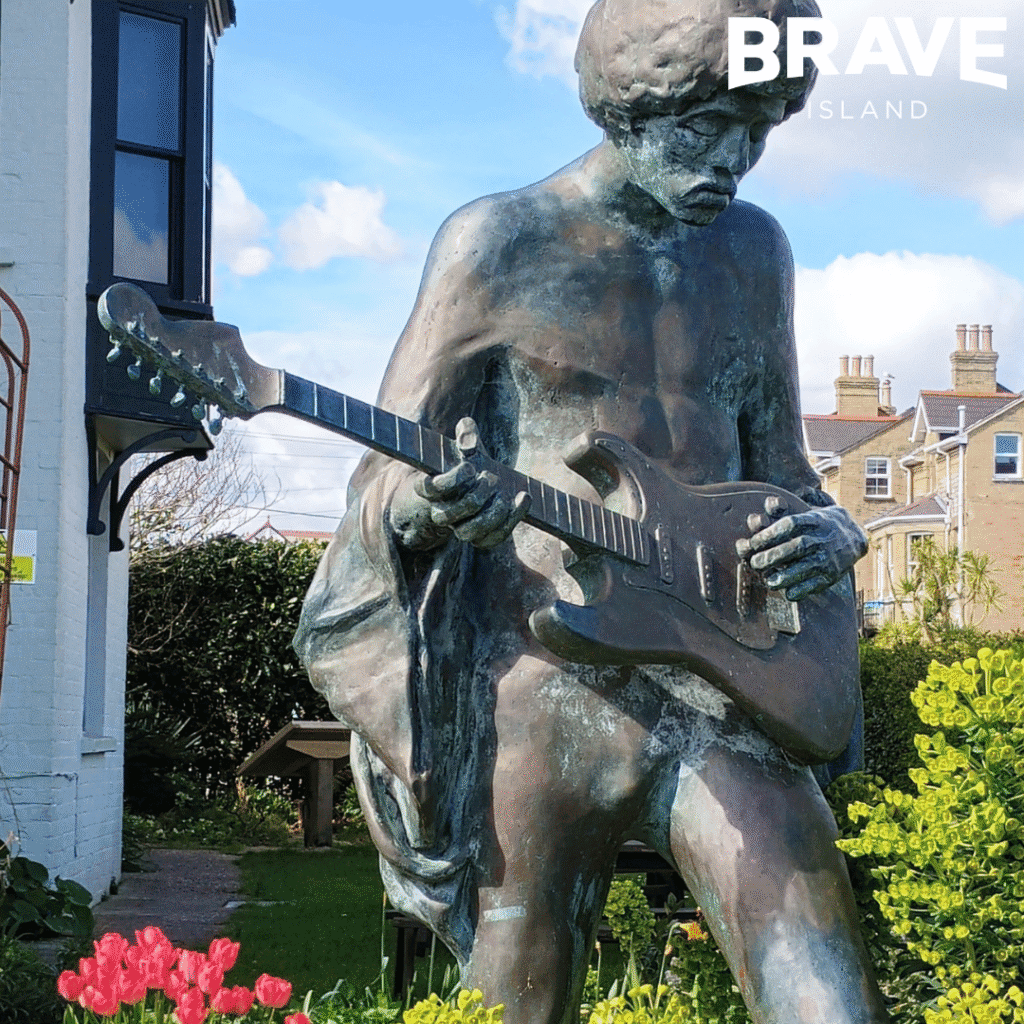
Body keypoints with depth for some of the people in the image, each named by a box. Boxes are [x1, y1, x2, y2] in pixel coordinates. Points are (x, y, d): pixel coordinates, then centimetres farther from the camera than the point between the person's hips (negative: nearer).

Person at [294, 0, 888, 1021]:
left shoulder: (751, 251, 14)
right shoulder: (498, 242, 1)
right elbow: (380, 483, 0)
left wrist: (831, 532, -2)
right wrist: (426, 506, -24)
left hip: (720, 694, 3)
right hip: (539, 696, -3)